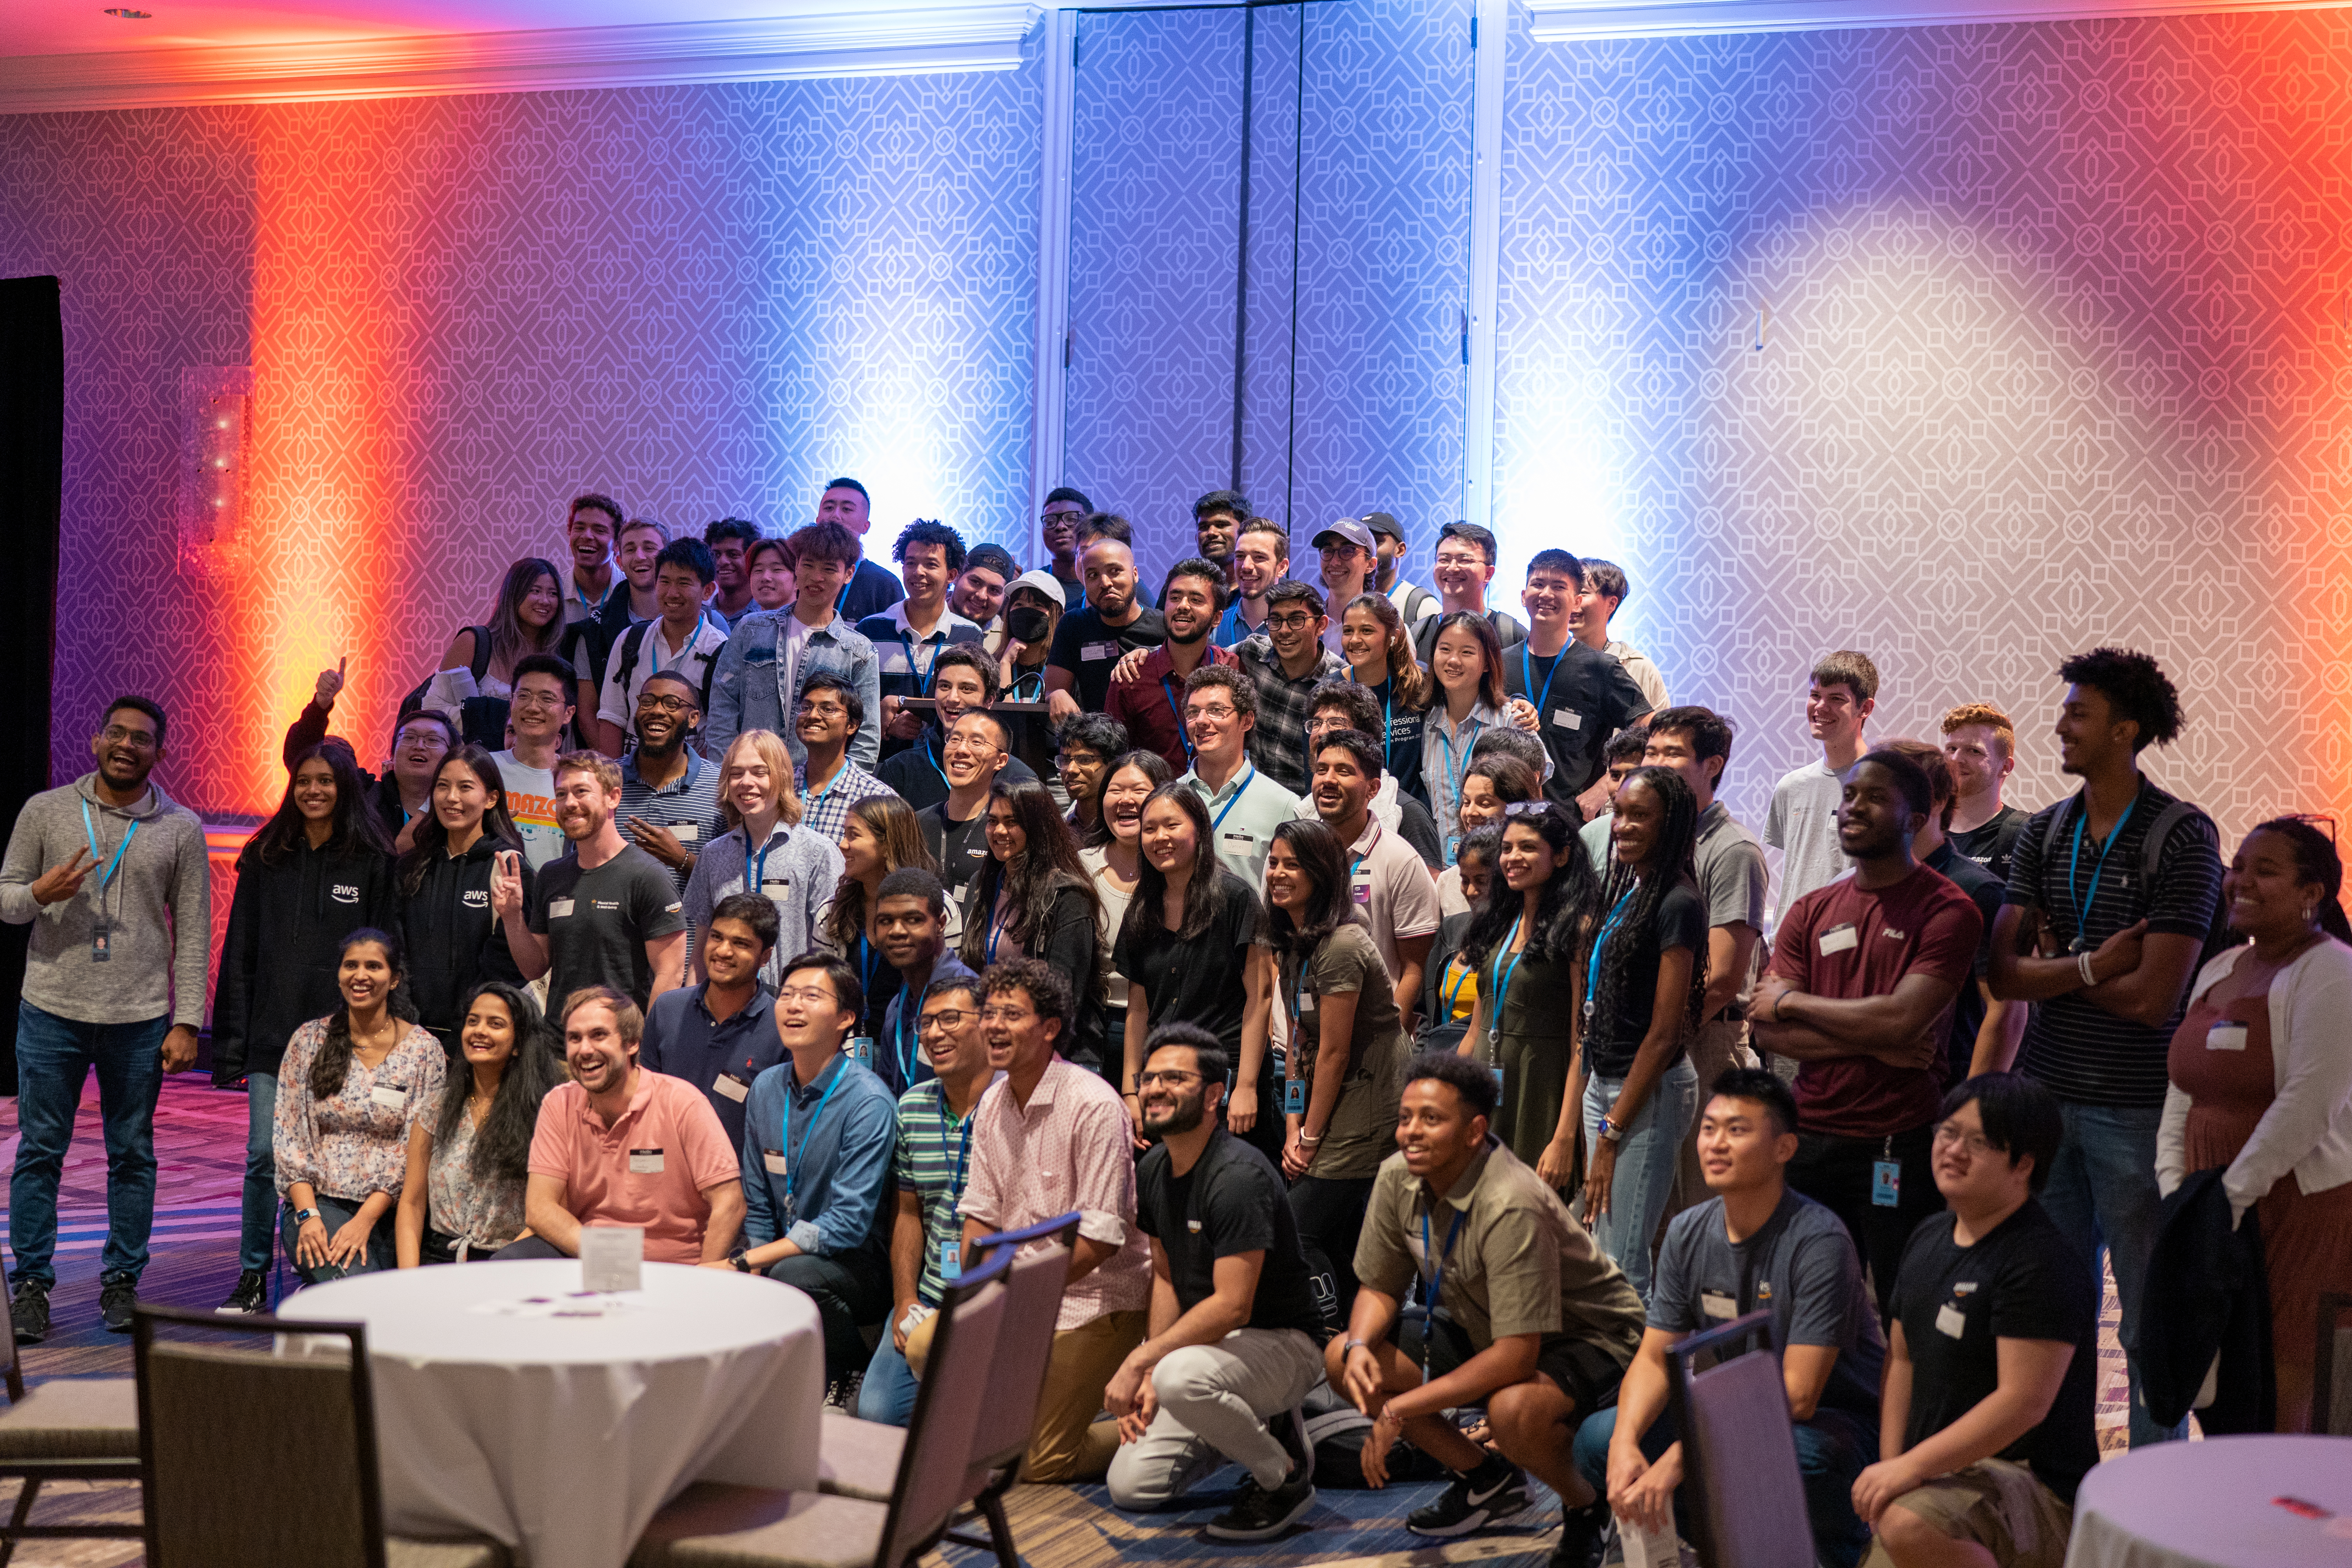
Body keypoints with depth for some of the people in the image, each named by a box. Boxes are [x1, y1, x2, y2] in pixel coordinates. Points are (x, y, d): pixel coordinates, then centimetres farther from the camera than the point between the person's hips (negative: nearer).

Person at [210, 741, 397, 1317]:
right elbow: (239, 954, 10)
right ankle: (253, 1276, 11)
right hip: (274, 1034, 2)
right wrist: (231, 1043, 4)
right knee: (264, 1155, -1)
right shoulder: (264, 858, 10)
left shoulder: (373, 862, 1)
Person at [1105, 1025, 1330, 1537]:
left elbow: (1231, 1306, -28)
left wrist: (1140, 1363, -24)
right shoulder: (1153, 1170, 4)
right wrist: (1149, 1374, -3)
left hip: (1282, 1342, -8)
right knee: (1130, 1486, -4)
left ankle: (1286, 1475, -12)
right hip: (1207, 1339, 8)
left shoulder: (1239, 1177, -24)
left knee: (1182, 1376, -39)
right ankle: (1239, 1432, 22)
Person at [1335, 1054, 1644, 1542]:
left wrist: (1398, 1411, -31)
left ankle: (1590, 1506, -5)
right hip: (1482, 1331, 8)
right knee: (1342, 1359, -6)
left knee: (1514, 1410, -40)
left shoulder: (1511, 1207, -33)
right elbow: (1379, 1287, 4)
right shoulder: (1398, 1178, -11)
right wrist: (1360, 1346, -20)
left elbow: (1516, 1357, -34)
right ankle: (1487, 1480, 10)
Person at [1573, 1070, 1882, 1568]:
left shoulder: (1818, 1241, -22)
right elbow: (1655, 1359, 1)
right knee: (1598, 1439, -12)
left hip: (1833, 1420, -6)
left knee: (1800, 1453, -40)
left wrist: (1679, 1458, -31)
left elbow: (1797, 1395, -26)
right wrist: (1625, 1444, -21)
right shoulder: (1688, 1233, -1)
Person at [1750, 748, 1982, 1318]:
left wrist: (1792, 1001, -4)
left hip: (1900, 1148, -4)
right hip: (1810, 1140, 5)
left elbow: (1902, 1019, -17)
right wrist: (1874, 1044, -11)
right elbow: (1767, 1031, 3)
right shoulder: (1810, 912, 11)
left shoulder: (1947, 910, -5)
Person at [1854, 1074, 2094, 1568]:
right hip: (1938, 1481, 8)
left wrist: (1912, 1466, -26)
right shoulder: (1929, 1238, 11)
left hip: (2040, 1489, -8)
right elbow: (1903, 1358, 16)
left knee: (1911, 1525, -36)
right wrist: (1890, 1466, 3)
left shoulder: (2043, 1263, -17)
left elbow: (2024, 1402, -24)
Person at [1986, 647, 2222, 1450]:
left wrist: (2056, 966, -4)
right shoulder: (2042, 833, 7)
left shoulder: (2183, 836, -9)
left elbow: (2153, 998, -16)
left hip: (2136, 1105, -5)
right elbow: (2003, 974, 1)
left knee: (2151, 1313, 4)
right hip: (2046, 1091, 5)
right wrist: (2093, 966, -13)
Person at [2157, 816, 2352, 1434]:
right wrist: (2173, 1192, 5)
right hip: (2212, 1205, 7)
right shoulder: (2218, 970, 15)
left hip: (2301, 1205, -7)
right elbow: (2182, 1093, 16)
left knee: (2282, 1395, -6)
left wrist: (2230, 1197, -18)